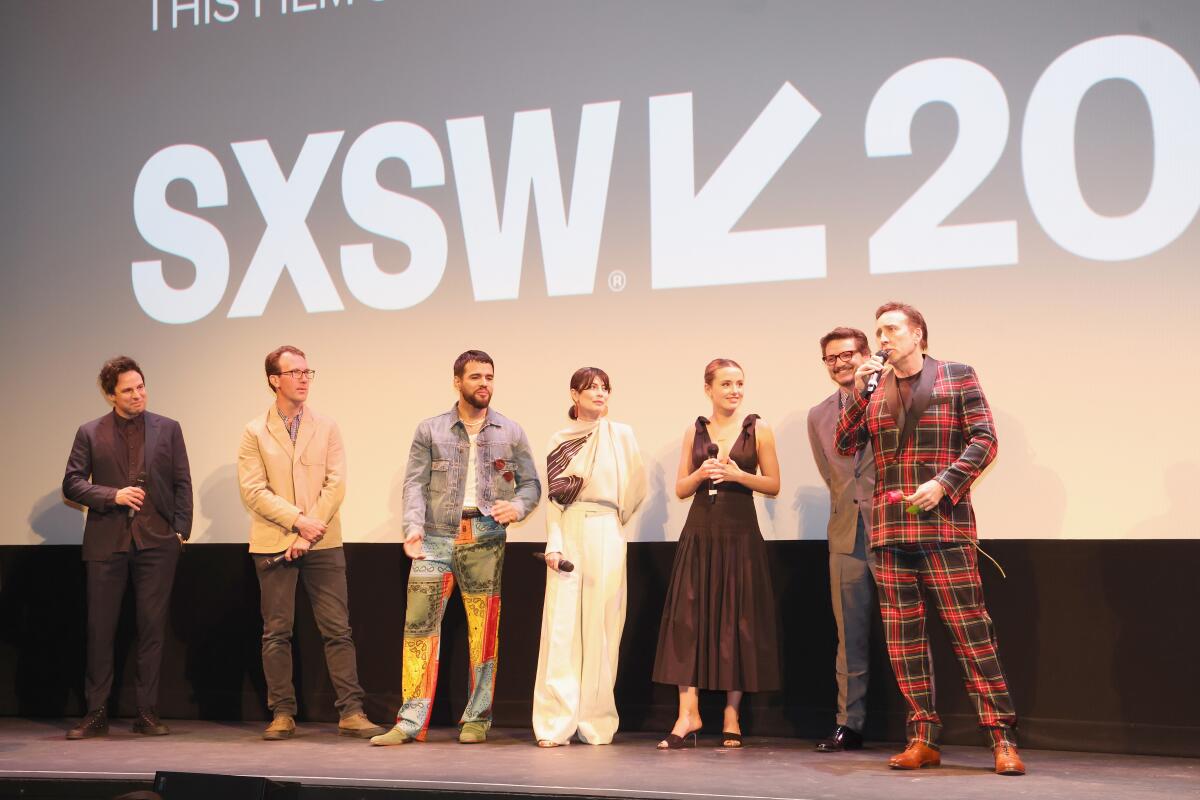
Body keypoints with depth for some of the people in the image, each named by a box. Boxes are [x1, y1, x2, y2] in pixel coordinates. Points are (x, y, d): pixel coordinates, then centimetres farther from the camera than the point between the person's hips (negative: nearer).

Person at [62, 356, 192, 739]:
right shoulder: (90, 433, 6)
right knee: (100, 629, 3)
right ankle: (96, 714, 12)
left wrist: (180, 530, -1)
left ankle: (147, 714, 9)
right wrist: (113, 496, -11)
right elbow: (72, 484, 4)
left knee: (152, 628, 2)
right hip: (107, 543, 0)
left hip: (157, 542, 0)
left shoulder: (168, 429, 8)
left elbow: (182, 484, 8)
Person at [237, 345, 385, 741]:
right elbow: (253, 490, -5)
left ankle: (351, 712, 1)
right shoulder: (255, 432, 5)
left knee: (338, 630, -1)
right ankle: (282, 714, 12)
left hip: (323, 544, 1)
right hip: (273, 545, -1)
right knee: (276, 632, 3)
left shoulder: (327, 427, 8)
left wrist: (310, 533, -10)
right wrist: (298, 520, -15)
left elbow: (336, 484, 0)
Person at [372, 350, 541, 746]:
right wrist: (413, 527, -15)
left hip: (485, 540, 1)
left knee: (483, 630, 4)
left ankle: (476, 720, 13)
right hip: (435, 539, 0)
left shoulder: (510, 433, 10)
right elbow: (414, 483, 1)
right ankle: (410, 722, -1)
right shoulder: (430, 431, 8)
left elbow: (531, 483, 10)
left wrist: (518, 506, -12)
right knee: (419, 624, -5)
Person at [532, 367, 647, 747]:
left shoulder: (620, 435, 7)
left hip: (605, 536, 0)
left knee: (600, 627, 0)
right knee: (561, 626, -4)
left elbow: (636, 486, 11)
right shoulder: (559, 441, 9)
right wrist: (553, 545, -5)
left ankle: (596, 722, 7)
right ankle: (556, 723, -2)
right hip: (568, 535, 1)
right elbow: (552, 498, 5)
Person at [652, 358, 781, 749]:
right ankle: (688, 713, -2)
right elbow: (680, 489, 9)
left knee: (737, 622, 1)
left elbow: (774, 485, 2)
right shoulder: (695, 431, 8)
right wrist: (701, 473, -10)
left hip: (740, 534, -2)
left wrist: (738, 474, -13)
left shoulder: (758, 430, 2)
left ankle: (731, 715, 10)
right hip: (700, 532, 2)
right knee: (689, 618, -5)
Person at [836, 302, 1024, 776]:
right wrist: (858, 395, -4)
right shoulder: (872, 386, 14)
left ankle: (1002, 738, -1)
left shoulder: (957, 377, 4)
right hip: (888, 527, 4)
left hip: (943, 524, -4)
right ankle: (923, 739, 11)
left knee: (970, 630, -6)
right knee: (902, 635, 4)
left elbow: (984, 439, -3)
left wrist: (942, 484, -14)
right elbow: (845, 447, 9)